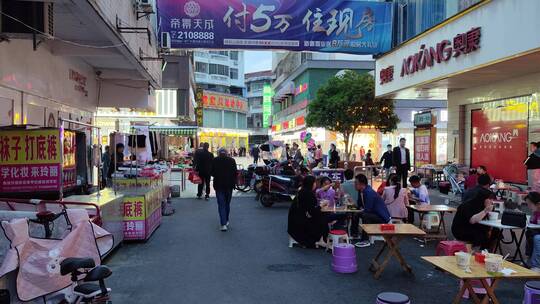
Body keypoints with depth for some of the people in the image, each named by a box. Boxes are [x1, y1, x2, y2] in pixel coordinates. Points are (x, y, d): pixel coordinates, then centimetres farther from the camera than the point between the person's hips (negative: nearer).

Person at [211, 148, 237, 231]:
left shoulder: (215, 160, -4)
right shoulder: (232, 160, 0)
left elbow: (212, 172, -1)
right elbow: (235, 173, 0)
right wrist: (233, 183, 11)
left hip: (219, 185, -2)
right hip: (229, 185, 2)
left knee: (221, 205, -1)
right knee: (227, 203, 17)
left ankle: (223, 224, -9)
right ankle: (226, 221, 29)